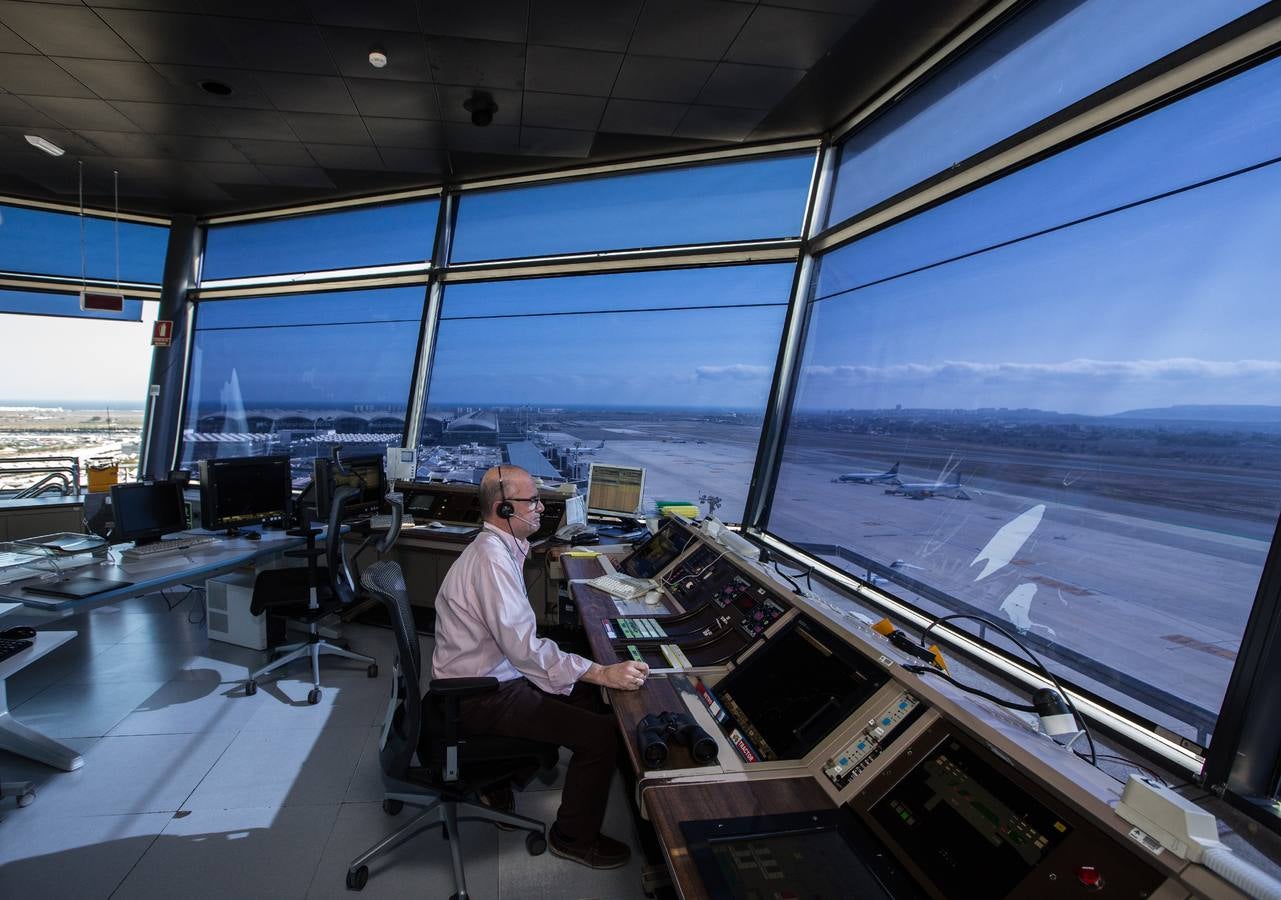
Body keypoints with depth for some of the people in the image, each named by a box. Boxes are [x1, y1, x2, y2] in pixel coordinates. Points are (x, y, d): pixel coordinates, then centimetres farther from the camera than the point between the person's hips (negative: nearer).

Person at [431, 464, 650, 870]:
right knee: (602, 733, -13)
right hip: (480, 698, -10)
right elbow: (522, 645, -33)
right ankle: (574, 838, 12)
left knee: (586, 695, 18)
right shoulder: (492, 556, -27)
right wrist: (603, 673, -33)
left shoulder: (497, 547, 6)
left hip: (492, 673, 10)